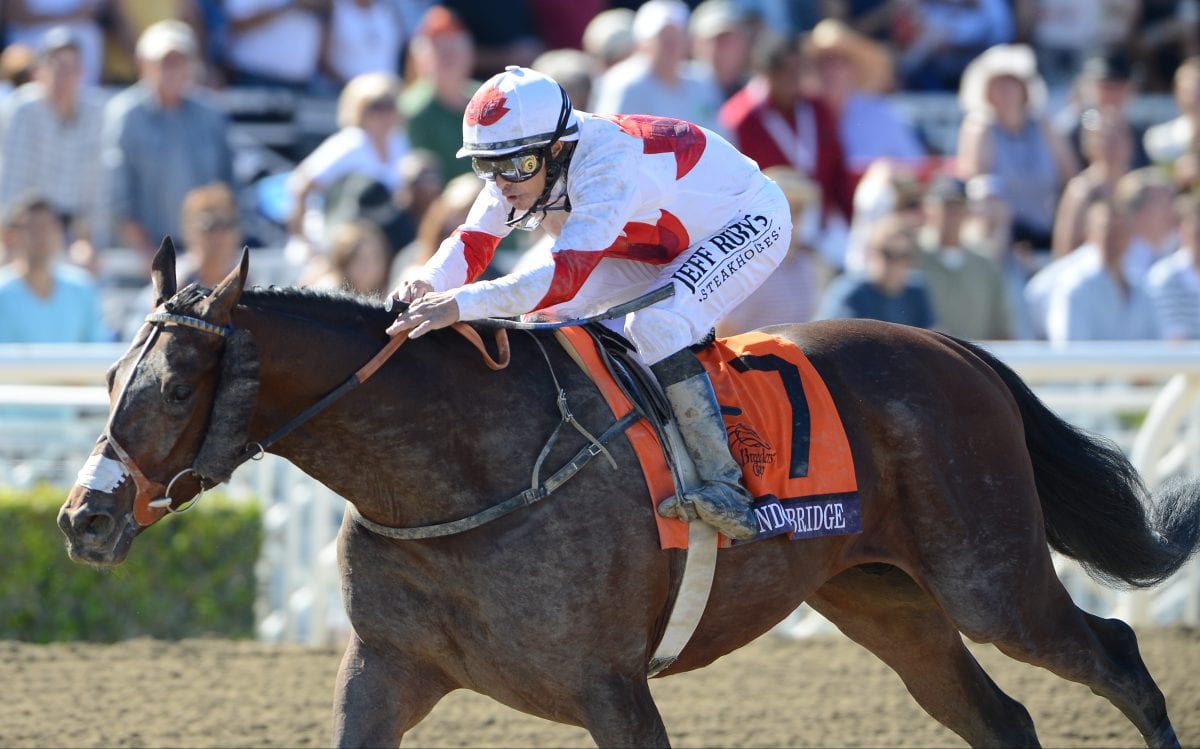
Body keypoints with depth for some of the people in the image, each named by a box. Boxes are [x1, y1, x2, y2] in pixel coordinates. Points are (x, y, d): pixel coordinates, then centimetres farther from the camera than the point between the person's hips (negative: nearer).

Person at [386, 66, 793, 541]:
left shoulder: (606, 165, -40)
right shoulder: (523, 167, -14)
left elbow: (568, 273, -49)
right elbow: (472, 243, -14)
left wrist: (463, 304, -59)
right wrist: (429, 283, -38)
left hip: (750, 221, -9)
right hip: (666, 243, 9)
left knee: (654, 327, -31)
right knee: (558, 315, -2)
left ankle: (725, 487, -28)